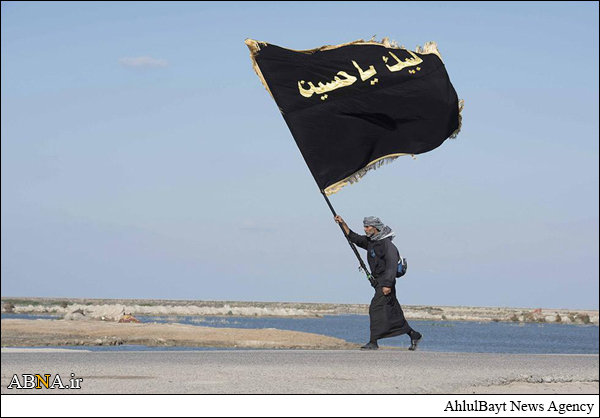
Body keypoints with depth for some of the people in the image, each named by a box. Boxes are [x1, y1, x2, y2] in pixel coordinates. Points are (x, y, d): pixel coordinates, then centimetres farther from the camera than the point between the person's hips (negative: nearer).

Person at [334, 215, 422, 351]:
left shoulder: (386, 244, -16)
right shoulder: (370, 241, 12)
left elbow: (392, 265, -21)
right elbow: (354, 238, 24)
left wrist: (388, 284, -27)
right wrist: (343, 224, 16)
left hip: (386, 282, -9)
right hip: (378, 282, 9)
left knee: (376, 308, -16)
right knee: (394, 313, 12)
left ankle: (373, 342, -19)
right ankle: (414, 335, 22)